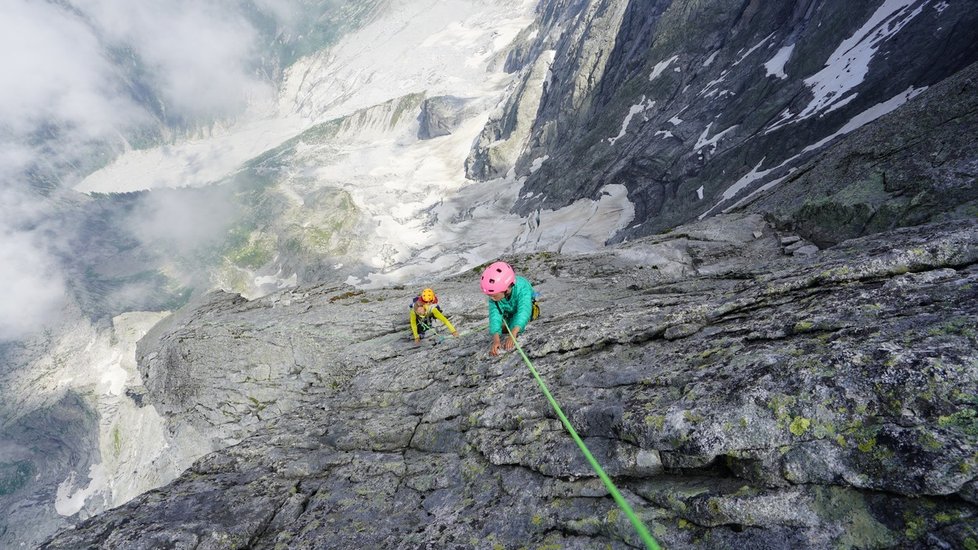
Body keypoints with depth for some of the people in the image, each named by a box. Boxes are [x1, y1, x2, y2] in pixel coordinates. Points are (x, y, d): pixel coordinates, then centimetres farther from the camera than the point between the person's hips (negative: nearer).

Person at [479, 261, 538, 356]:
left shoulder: (522, 288, -45)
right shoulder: (493, 298, -34)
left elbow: (523, 311, -55)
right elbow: (495, 315, -43)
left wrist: (512, 336, -67)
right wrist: (496, 340, -58)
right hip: (508, 311, 3)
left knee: (514, 327, -21)